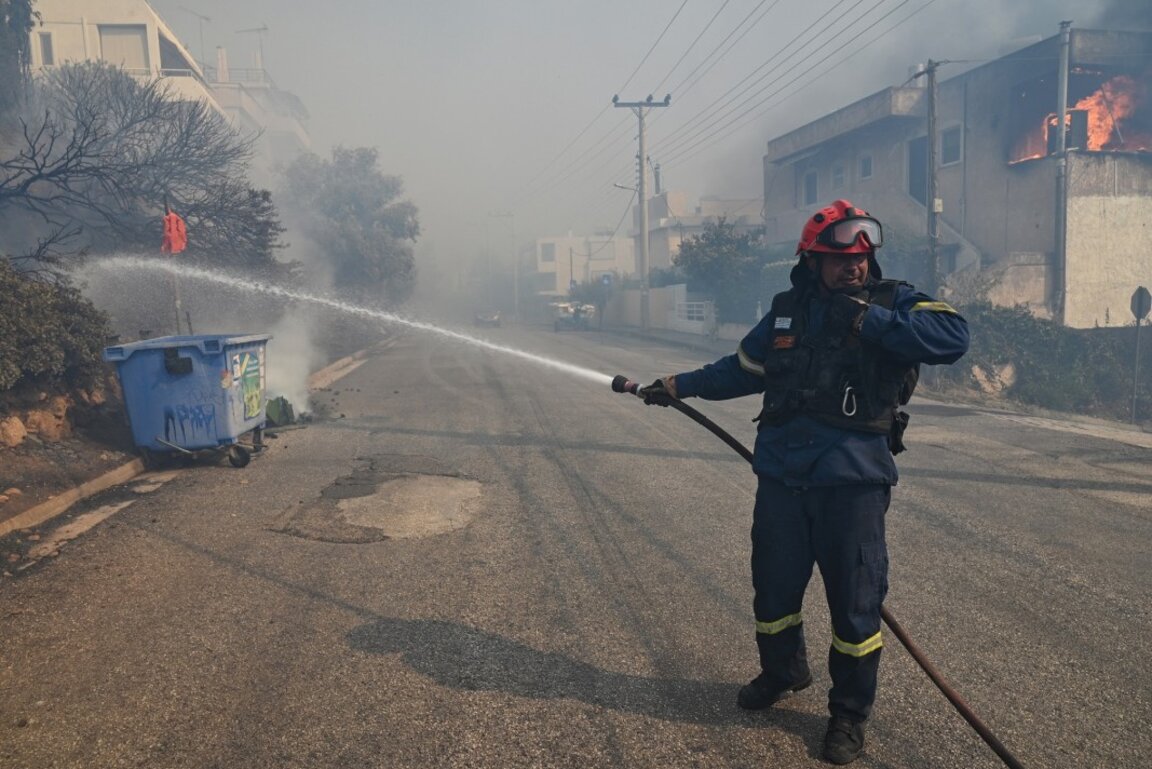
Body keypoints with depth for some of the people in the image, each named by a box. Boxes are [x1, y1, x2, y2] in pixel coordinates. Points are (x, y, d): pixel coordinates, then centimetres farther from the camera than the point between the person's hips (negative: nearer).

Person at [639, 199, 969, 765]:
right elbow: (743, 369, 23)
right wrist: (679, 386, 20)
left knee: (854, 600, 5)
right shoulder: (787, 310, 10)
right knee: (773, 585, 16)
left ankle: (850, 713, 27)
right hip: (780, 474, 4)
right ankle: (782, 672, 44)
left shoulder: (893, 303, -2)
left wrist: (868, 321, -22)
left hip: (852, 480, -4)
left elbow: (954, 336, -20)